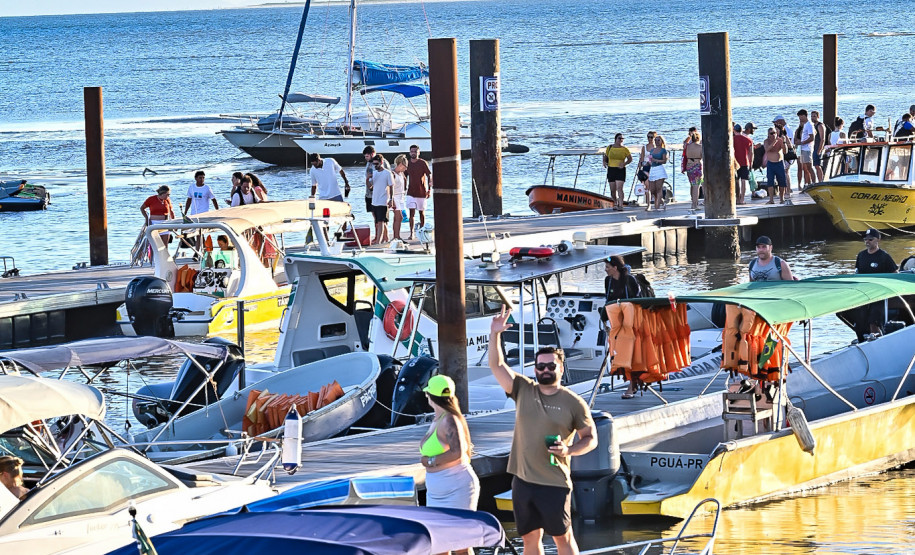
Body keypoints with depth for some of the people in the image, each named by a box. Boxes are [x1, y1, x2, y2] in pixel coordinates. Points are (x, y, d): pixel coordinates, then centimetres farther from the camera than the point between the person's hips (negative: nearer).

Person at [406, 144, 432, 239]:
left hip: (421, 192, -2)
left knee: (422, 212, 8)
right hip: (411, 192, 2)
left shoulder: (423, 163, -6)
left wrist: (429, 189, -13)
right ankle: (411, 233, -8)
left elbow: (429, 176, -6)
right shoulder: (407, 164, 5)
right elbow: (405, 178, 16)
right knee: (411, 212, -8)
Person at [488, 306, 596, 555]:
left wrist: (569, 450, -16)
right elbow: (496, 365, 0)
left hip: (555, 484, -4)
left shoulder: (573, 402, -3)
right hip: (523, 481, 4)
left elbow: (591, 438, 2)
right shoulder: (523, 390, 5)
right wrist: (495, 335, -13)